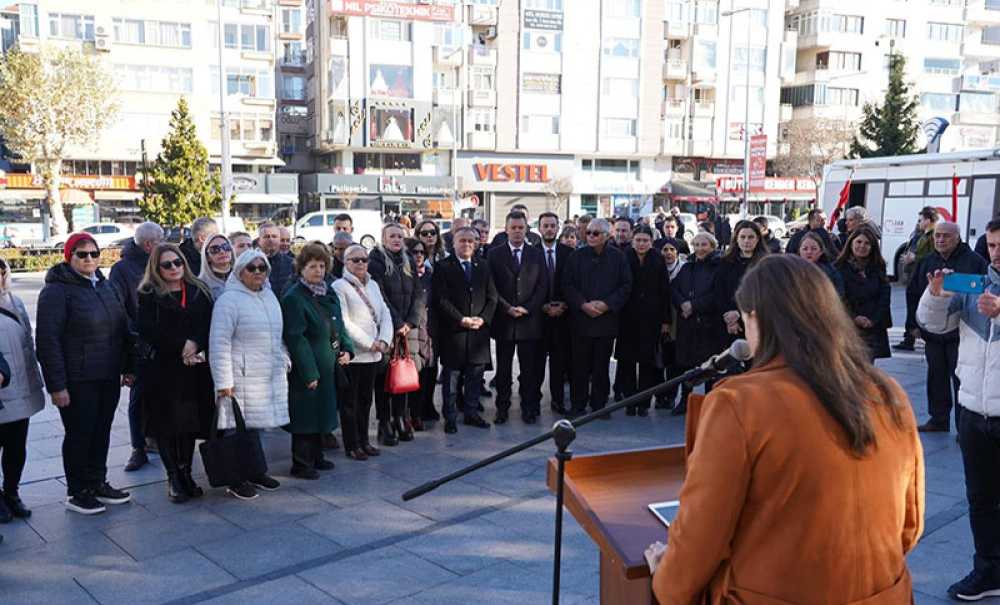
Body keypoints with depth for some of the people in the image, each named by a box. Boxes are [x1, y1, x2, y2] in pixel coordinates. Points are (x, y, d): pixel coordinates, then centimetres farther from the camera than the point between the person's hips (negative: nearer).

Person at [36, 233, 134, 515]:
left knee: (101, 432, 14)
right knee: (79, 435, 4)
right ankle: (77, 492, 18)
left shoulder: (106, 286, 12)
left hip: (109, 377, 6)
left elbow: (122, 329, 18)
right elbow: (48, 340, -14)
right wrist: (56, 385, -18)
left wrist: (127, 367, 13)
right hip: (78, 382, -6)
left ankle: (98, 483, 29)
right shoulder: (57, 290, -10)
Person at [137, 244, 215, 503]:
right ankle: (173, 477, 13)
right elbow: (147, 330, -11)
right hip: (162, 368, -3)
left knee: (191, 421, 7)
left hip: (195, 368, 3)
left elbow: (210, 324, 2)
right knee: (167, 423, 1)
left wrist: (196, 346, -15)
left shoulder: (199, 291, 10)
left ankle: (186, 473, 20)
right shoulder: (148, 295, 0)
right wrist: (181, 345, -15)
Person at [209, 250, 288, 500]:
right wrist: (223, 381, -16)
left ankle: (254, 471, 26)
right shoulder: (229, 300, -11)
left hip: (271, 376, 7)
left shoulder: (269, 296, 13)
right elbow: (219, 343, -14)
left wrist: (284, 359, 17)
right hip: (242, 378, -7)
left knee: (257, 424, 12)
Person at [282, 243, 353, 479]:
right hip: (306, 369, -8)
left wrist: (346, 349, 0)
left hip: (329, 367, 8)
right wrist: (309, 372, -20)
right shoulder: (293, 298, -14)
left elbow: (339, 326, 18)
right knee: (306, 414, -1)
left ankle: (316, 456, 30)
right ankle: (301, 464, 9)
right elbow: (295, 338, -18)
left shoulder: (329, 294, 11)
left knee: (321, 412, 16)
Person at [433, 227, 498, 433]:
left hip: (479, 330, 4)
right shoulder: (443, 267, -2)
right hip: (453, 331, -4)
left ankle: (471, 413, 22)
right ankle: (450, 418, 12)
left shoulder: (483, 266, 12)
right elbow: (441, 299, -9)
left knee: (475, 376, 9)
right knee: (451, 376, 3)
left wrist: (482, 319, -6)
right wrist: (461, 319, -15)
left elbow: (492, 297, 9)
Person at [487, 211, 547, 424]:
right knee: (503, 369, 6)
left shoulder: (537, 254, 8)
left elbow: (543, 286, 4)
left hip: (530, 320, 1)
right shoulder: (494, 254, 4)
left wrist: (527, 308, -8)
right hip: (503, 320, 0)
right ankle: (502, 408, 14)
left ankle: (529, 408, 12)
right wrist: (508, 308, -10)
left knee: (529, 369, 3)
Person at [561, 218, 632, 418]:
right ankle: (578, 405, 13)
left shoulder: (617, 257, 3)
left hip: (607, 318, 0)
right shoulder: (577, 256, 2)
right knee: (580, 364, 3)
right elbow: (567, 285, 1)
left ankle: (599, 404, 17)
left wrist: (606, 304, -10)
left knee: (602, 365, 6)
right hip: (581, 318, 0)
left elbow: (626, 285, 1)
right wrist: (583, 304, -12)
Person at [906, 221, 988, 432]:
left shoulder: (974, 261, -6)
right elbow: (912, 293, 15)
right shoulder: (926, 262, 8)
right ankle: (938, 420, 26)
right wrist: (916, 323, 8)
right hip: (932, 332, 5)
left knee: (961, 380, -1)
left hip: (962, 333, -5)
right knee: (936, 377, 14)